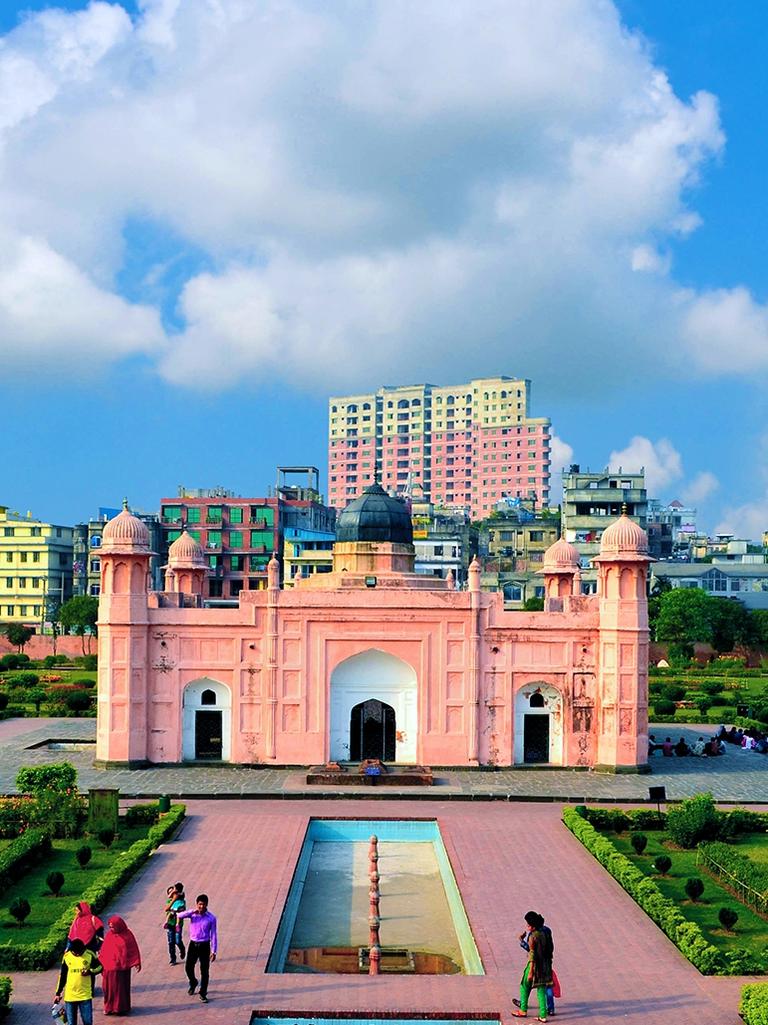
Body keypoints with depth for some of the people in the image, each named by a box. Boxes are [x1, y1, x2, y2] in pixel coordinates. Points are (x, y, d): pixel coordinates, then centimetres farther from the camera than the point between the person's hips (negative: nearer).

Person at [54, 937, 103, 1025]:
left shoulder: (90, 955, -5)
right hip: (70, 996, 1)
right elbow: (62, 976, 8)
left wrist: (90, 971, -14)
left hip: (85, 995, -1)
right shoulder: (66, 956, -1)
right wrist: (58, 993, 9)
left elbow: (99, 967, 6)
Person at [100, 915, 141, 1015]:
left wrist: (137, 963, -4)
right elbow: (104, 950, 5)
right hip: (110, 967, 2)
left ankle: (122, 1007, 16)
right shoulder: (109, 935, 2)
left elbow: (134, 949, -2)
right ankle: (110, 1007, 18)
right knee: (110, 987, 6)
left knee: (122, 987, 6)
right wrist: (100, 962, 1)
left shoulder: (127, 935, -5)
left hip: (122, 967, -2)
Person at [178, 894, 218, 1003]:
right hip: (193, 944, 2)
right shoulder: (192, 914, -5)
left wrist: (213, 951, -7)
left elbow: (213, 934, -5)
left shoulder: (211, 917, -9)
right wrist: (193, 911, -29)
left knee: (204, 971, 1)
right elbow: (179, 916, -21)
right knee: (188, 967, 7)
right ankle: (193, 983, 38)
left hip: (204, 945, -2)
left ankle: (203, 994, 15)